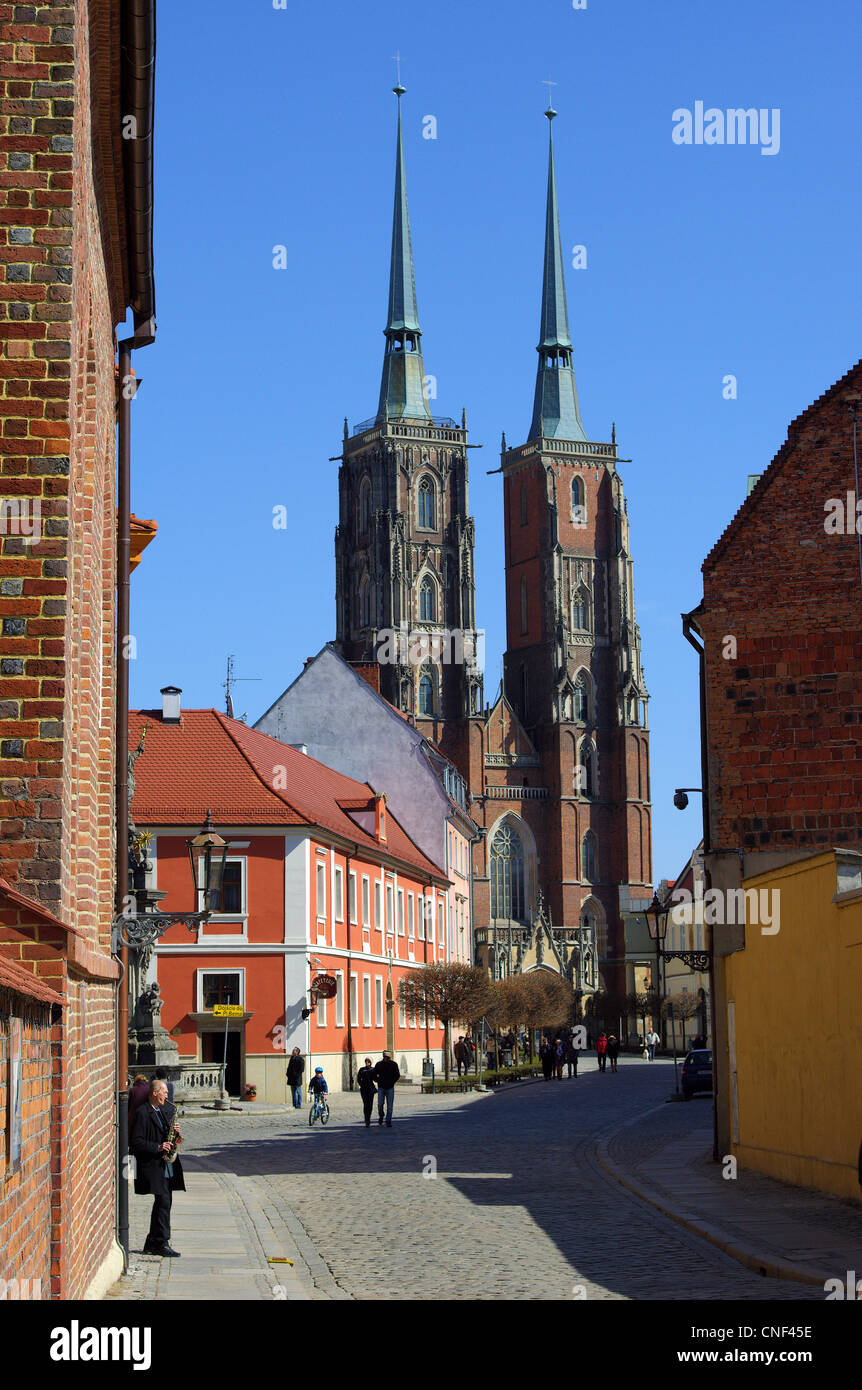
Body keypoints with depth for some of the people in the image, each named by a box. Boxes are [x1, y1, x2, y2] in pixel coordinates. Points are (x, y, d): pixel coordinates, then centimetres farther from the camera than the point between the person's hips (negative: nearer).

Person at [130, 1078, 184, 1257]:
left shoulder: (168, 1109, 15)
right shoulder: (142, 1113, -9)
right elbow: (136, 1141, -13)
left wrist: (176, 1137, 3)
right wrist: (157, 1147, -20)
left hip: (167, 1164, 8)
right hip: (153, 1165, -8)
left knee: (162, 1202, 9)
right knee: (164, 1201, -14)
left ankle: (152, 1244, 17)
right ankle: (162, 1243, -10)